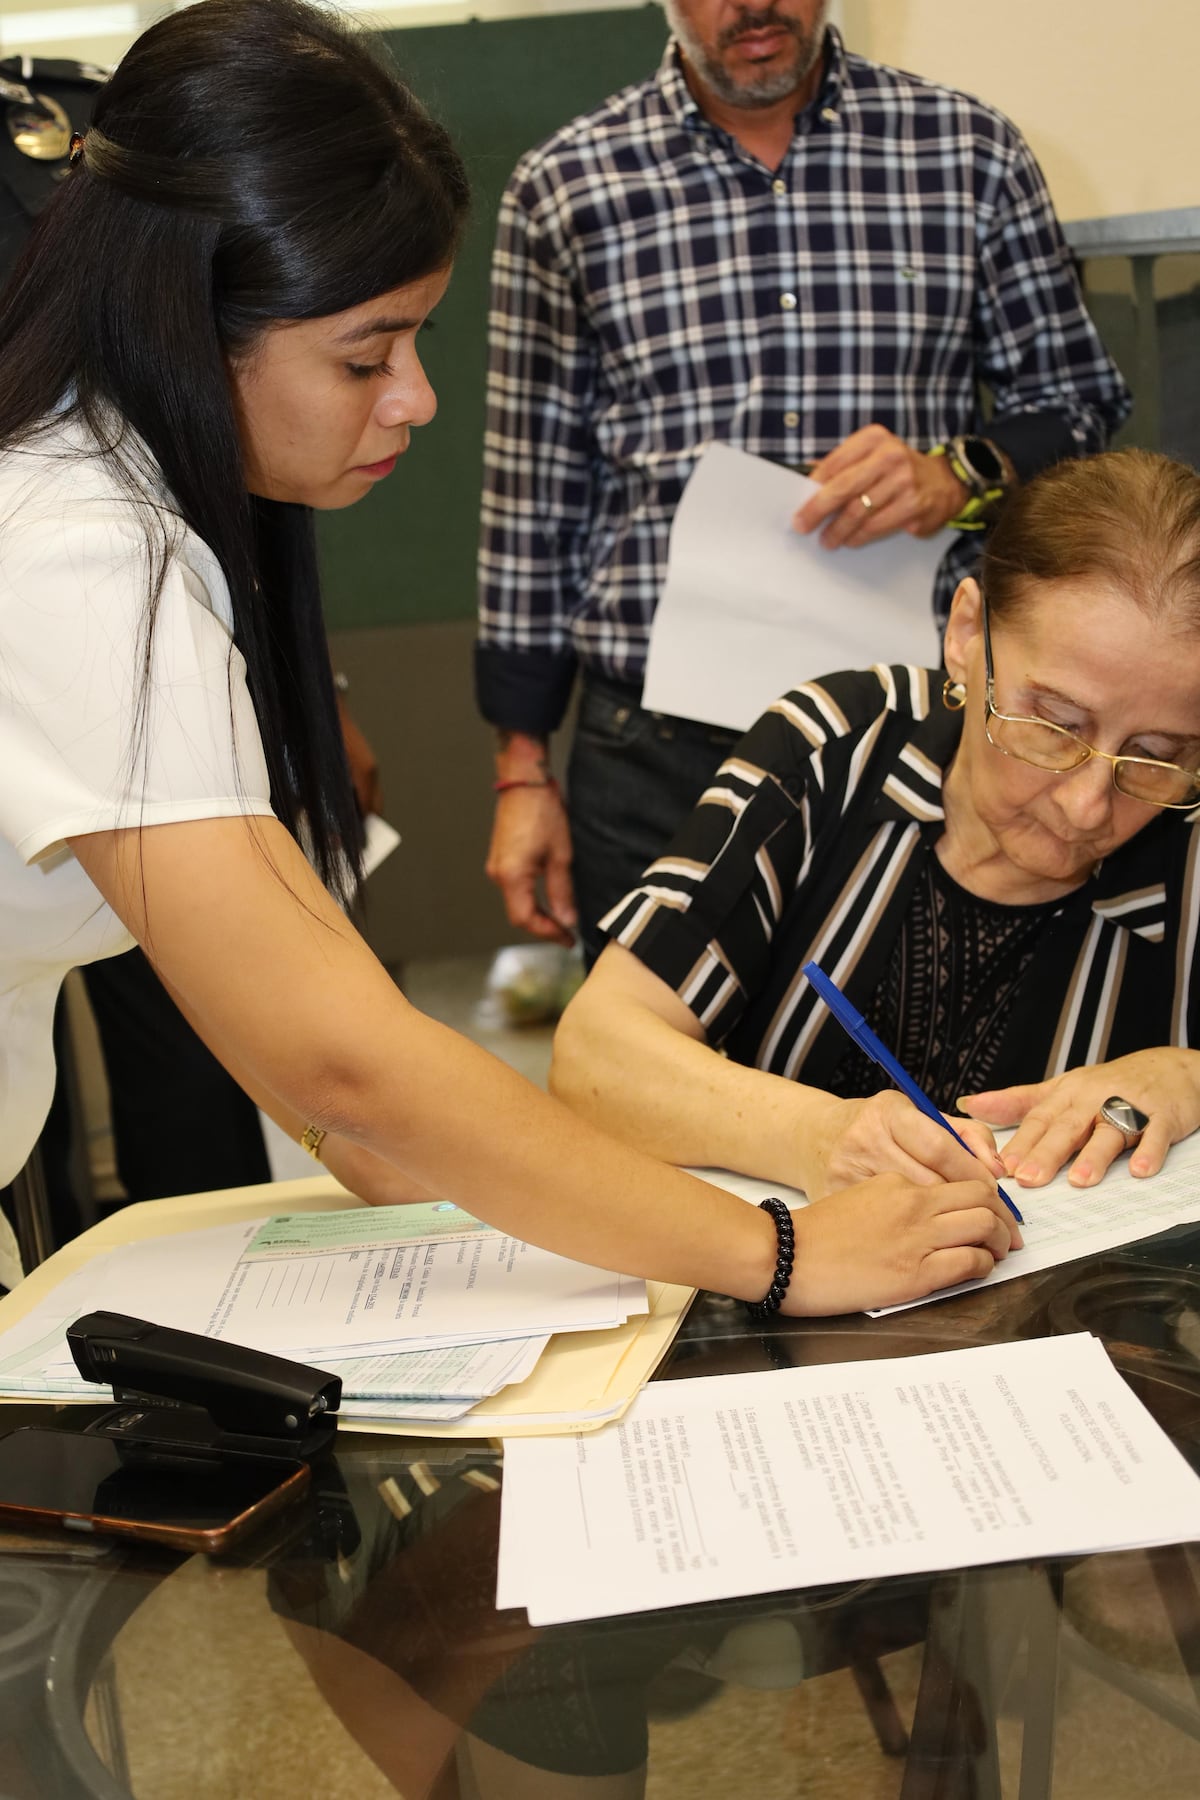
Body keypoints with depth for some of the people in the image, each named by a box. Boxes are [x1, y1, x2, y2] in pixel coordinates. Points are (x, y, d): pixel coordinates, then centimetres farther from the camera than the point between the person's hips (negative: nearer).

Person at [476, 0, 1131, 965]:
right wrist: (522, 770, 5)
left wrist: (960, 476, -12)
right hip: (657, 757, 0)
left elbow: (1081, 398, 11)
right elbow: (535, 492, 6)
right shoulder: (564, 189, 4)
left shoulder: (972, 152, 4)